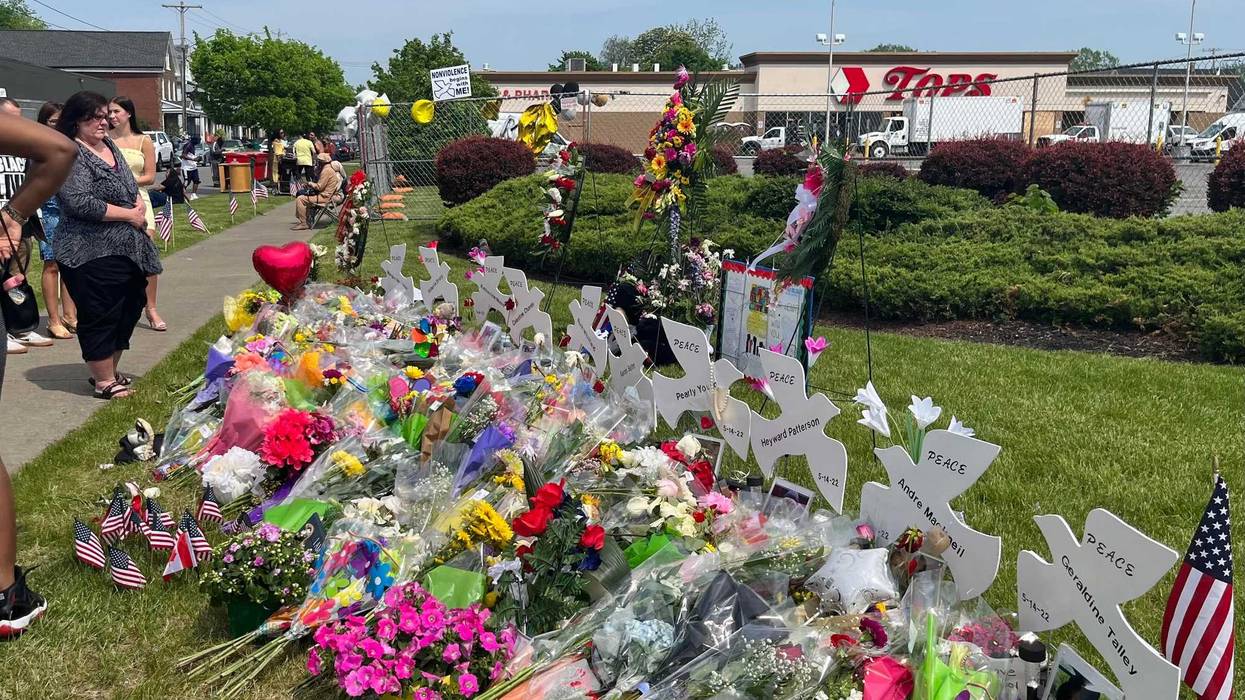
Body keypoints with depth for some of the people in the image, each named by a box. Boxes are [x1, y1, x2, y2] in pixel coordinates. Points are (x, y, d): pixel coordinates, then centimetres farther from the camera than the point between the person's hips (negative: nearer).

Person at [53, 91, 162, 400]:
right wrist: (129, 214, -16)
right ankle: (104, 382, 11)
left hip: (127, 250, 9)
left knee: (128, 311, 16)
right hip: (93, 255, -9)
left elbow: (131, 187, 22)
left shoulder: (110, 146, 13)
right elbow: (79, 202, -23)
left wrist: (140, 205, -1)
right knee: (100, 317, 0)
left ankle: (110, 371, 31)